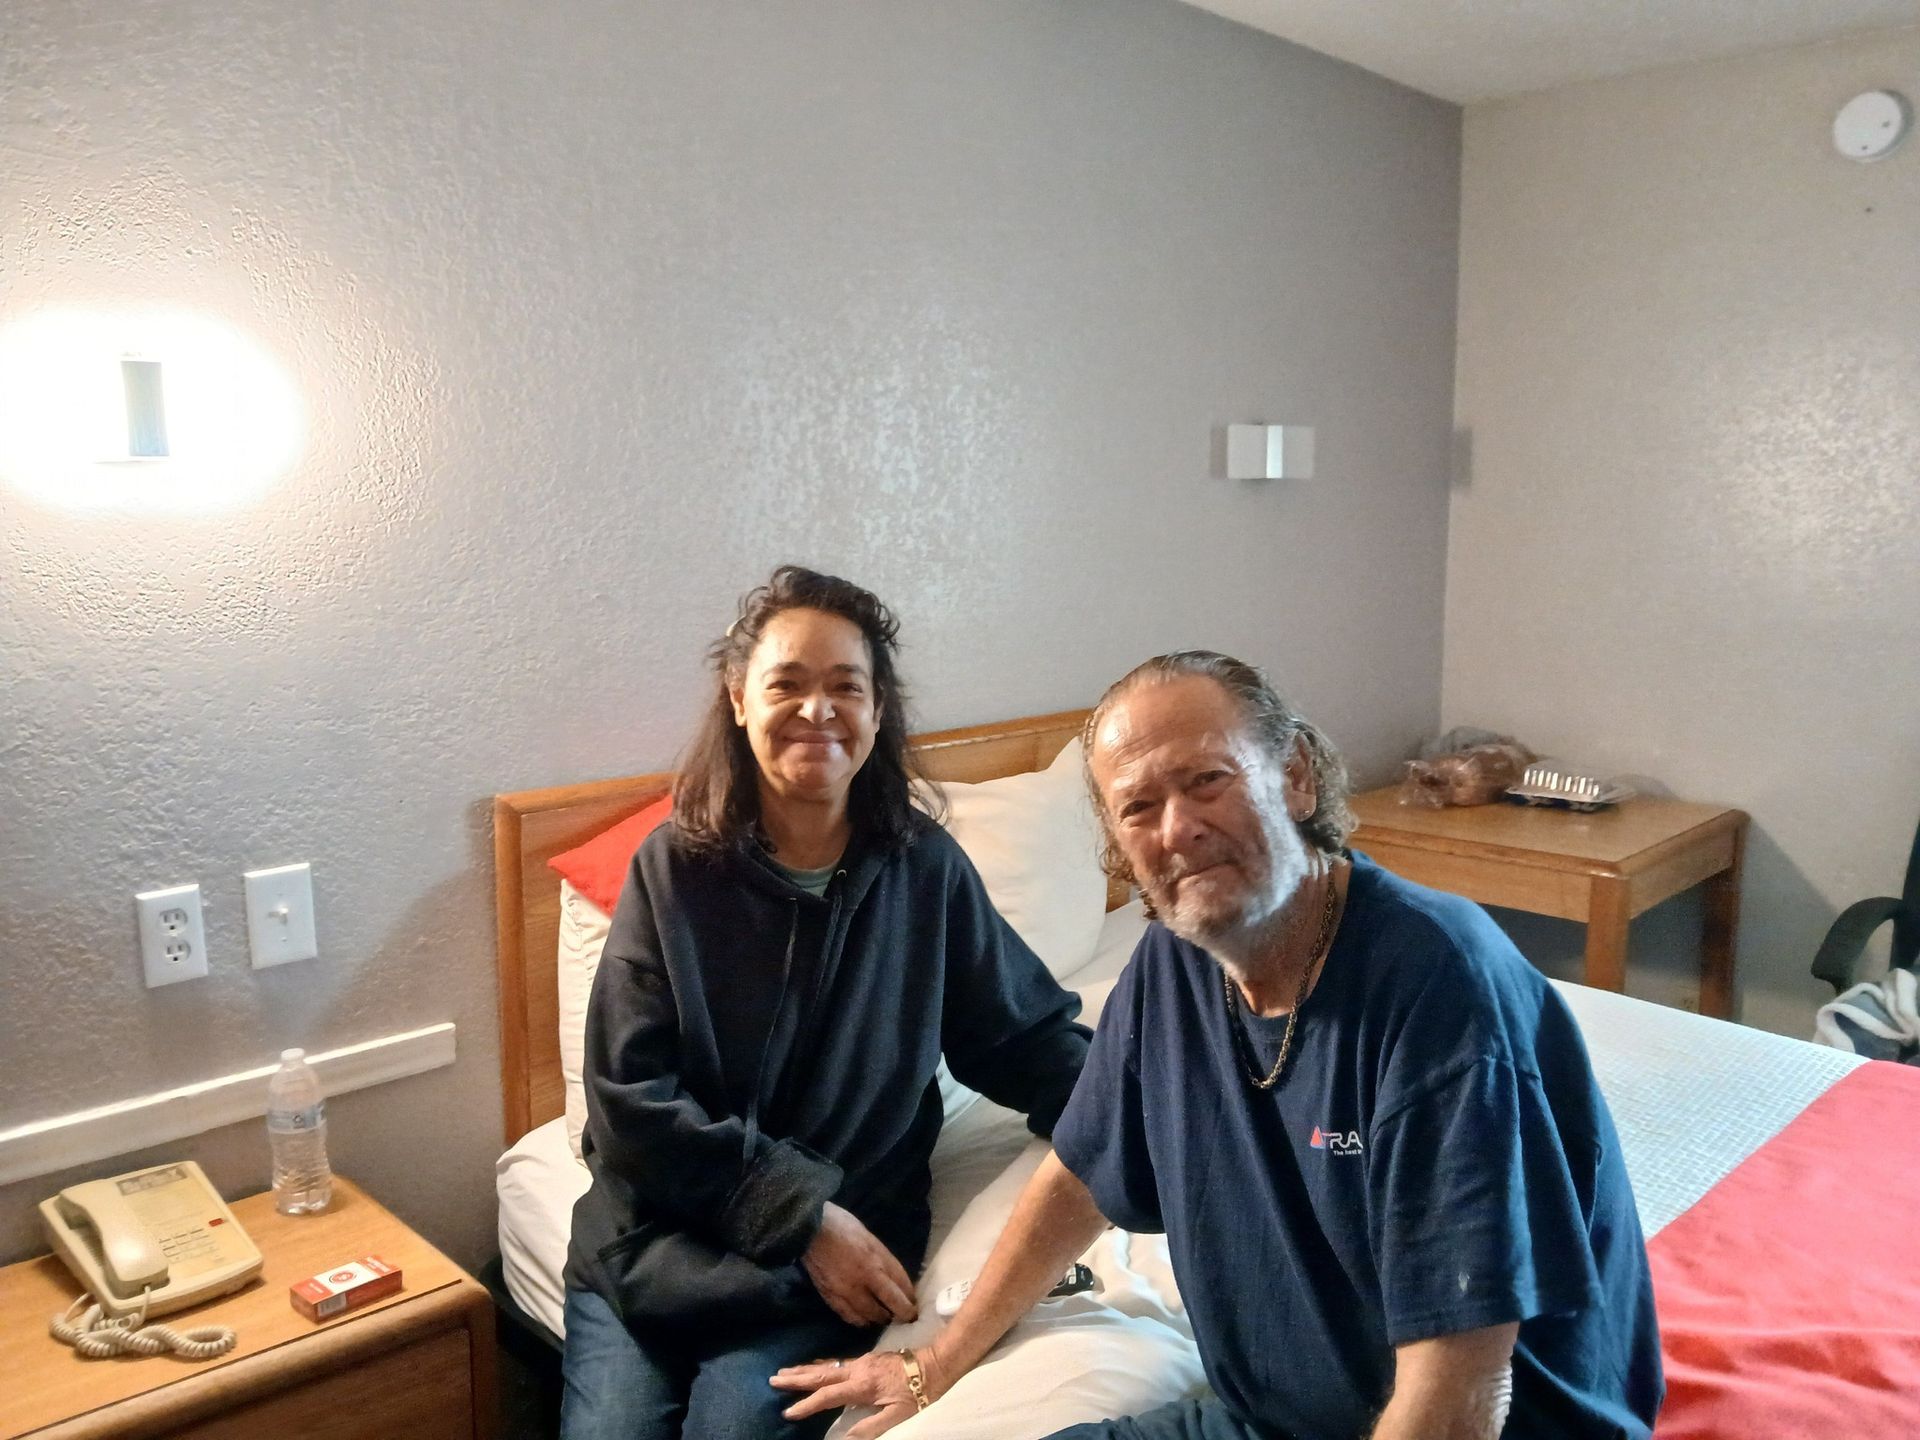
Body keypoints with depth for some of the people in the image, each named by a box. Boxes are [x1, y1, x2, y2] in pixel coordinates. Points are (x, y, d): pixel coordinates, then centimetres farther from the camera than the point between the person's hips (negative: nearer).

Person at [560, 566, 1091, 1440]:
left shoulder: (924, 866, -3)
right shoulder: (676, 867, -7)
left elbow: (1027, 1036, 5)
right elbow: (630, 1101, -9)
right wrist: (803, 1212, -15)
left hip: (837, 1248, 0)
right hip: (660, 1238, 1)